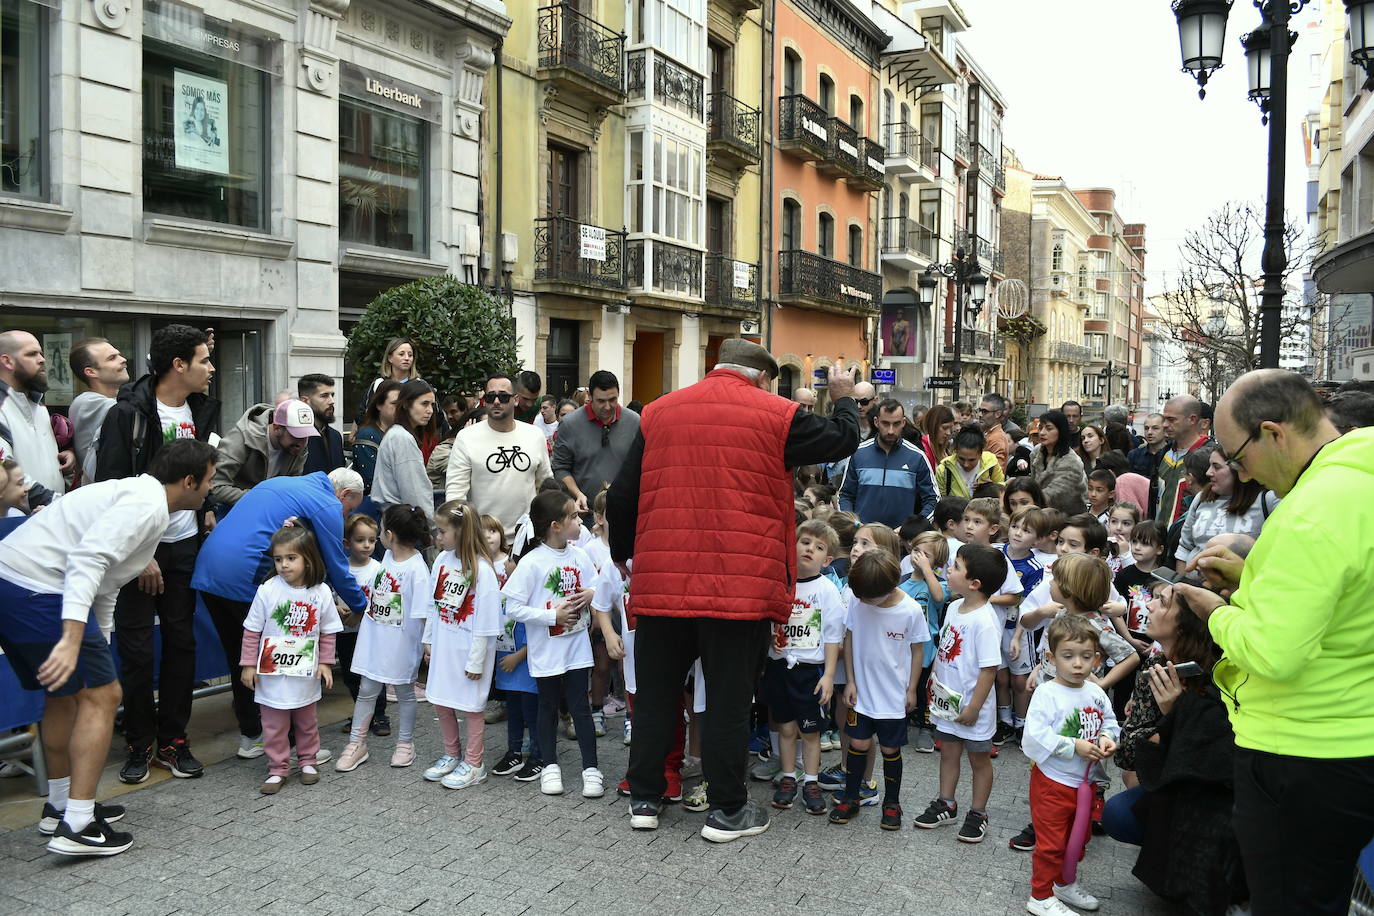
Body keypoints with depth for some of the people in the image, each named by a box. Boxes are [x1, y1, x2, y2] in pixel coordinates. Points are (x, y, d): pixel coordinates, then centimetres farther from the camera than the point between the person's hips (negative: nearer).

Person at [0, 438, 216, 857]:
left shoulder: (134, 493, 23)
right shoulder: (148, 503, -10)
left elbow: (104, 585, 30)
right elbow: (86, 560, -25)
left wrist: (99, 654, 36)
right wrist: (72, 641, -31)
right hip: (38, 591, -11)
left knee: (65, 692, 23)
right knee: (100, 696, -2)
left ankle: (60, 806, 36)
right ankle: (76, 826, 0)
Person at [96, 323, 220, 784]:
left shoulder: (201, 410, 6)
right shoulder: (128, 413, -13)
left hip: (185, 546, 5)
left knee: (182, 642, 7)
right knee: (137, 648, 1)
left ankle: (173, 740, 18)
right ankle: (140, 744, 16)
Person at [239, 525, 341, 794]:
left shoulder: (321, 592, -9)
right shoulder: (268, 590, -13)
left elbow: (328, 632, 2)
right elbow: (252, 630, -5)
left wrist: (325, 662, 0)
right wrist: (248, 664, -4)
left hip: (305, 673, 1)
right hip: (272, 672, -1)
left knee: (306, 721, 17)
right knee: (274, 724, 7)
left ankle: (307, 760, 34)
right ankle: (278, 768, 20)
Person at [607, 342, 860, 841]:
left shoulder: (658, 412, 8)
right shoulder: (775, 415, -3)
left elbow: (622, 495, 10)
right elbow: (842, 440, 10)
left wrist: (622, 551, 25)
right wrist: (844, 398, 30)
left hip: (661, 582, 3)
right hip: (740, 587, -3)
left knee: (654, 692, 16)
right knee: (729, 697, 8)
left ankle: (644, 799, 26)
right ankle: (727, 810, 18)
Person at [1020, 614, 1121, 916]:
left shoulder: (1095, 693, -1)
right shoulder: (1047, 694, -21)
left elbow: (1109, 722, 13)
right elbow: (1035, 737, -27)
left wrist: (1108, 739, -9)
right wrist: (1075, 746, -26)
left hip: (1084, 781, 7)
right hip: (1052, 782, -7)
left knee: (1077, 838, 24)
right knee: (1051, 843, 2)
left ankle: (1065, 883, 44)